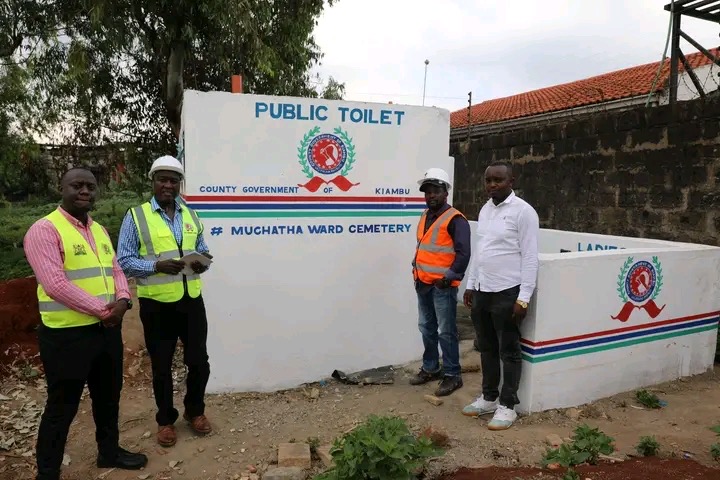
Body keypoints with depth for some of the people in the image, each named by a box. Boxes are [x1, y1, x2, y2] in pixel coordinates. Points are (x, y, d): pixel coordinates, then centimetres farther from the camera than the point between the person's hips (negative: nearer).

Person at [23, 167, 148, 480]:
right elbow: (55, 285, -21)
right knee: (62, 406, 6)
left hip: (107, 329, 8)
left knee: (108, 395, 20)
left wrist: (122, 300, -10)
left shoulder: (100, 230, 13)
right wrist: (102, 310, -19)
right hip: (66, 334, -7)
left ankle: (109, 452, 40)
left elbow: (115, 270, 11)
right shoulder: (44, 230, -12)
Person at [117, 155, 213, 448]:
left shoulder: (191, 215, 9)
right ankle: (165, 420, 32)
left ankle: (195, 411, 35)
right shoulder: (135, 217, -6)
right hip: (156, 304, -3)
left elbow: (202, 248, 15)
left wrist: (202, 261, -9)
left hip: (192, 300, 4)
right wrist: (157, 265, -25)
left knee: (199, 361, 11)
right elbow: (124, 261, -8)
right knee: (161, 366, 11)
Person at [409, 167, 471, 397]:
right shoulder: (425, 216, 13)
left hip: (442, 286, -8)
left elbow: (463, 253, -17)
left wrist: (449, 277, -18)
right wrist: (416, 268, 15)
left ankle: (452, 375, 12)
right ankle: (430, 368, 31)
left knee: (446, 332, 0)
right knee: (427, 328, 17)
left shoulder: (455, 219, -13)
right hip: (423, 283, 8)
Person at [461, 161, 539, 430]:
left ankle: (507, 405, 17)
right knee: (487, 348, 16)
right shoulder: (485, 210, 12)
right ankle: (489, 397, 31)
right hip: (482, 291, 7)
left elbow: (530, 257, -14)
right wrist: (471, 284, 15)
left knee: (509, 351, 5)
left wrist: (524, 297, -17)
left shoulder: (523, 211, -11)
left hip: (507, 293, -7)